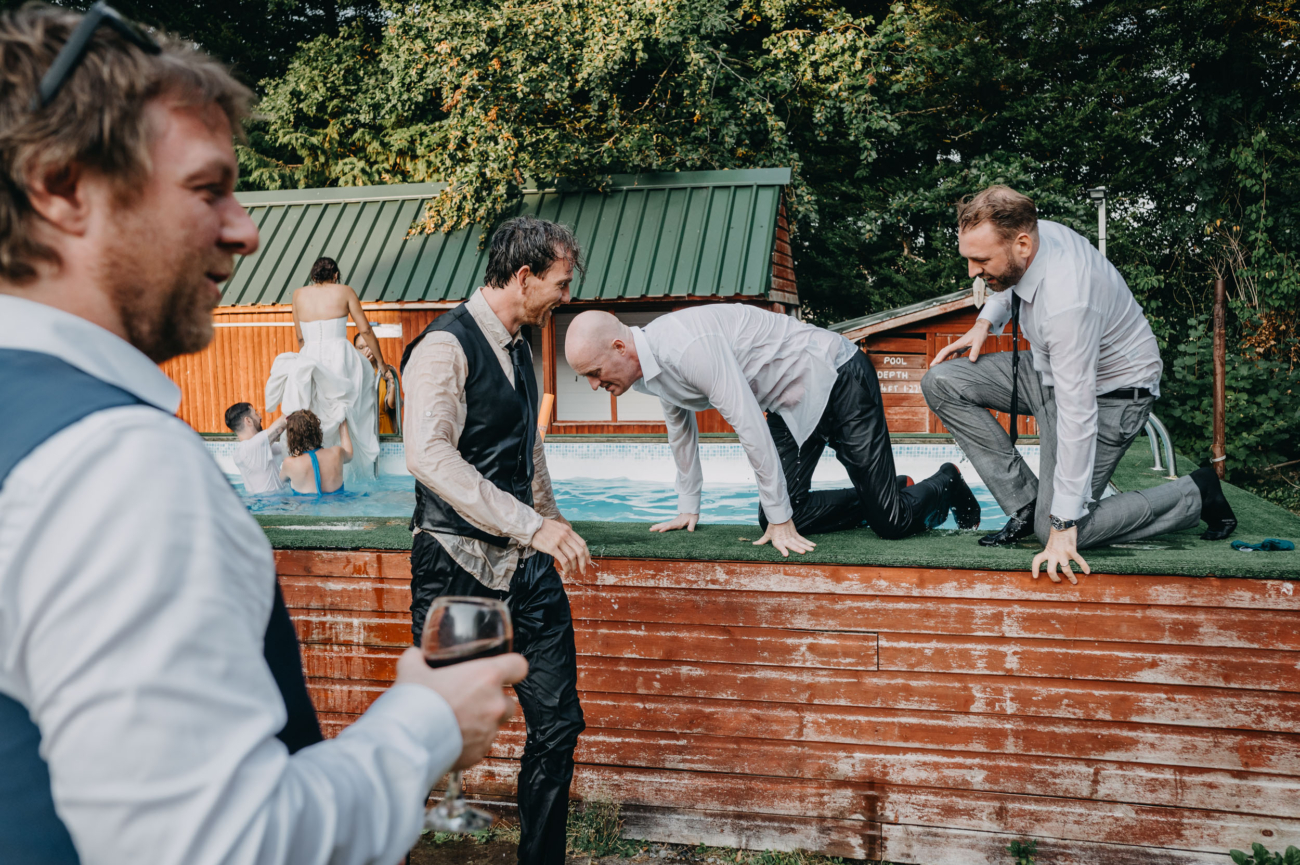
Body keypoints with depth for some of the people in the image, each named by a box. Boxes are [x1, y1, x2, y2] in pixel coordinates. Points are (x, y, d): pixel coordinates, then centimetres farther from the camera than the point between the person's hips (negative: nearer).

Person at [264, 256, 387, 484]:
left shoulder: (299, 294, 14)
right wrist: (381, 363, 15)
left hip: (309, 355, 2)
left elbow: (300, 337, 18)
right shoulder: (344, 291, 7)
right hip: (337, 357, -2)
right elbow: (365, 330, 7)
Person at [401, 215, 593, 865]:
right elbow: (429, 455, -28)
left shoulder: (517, 348, 16)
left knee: (558, 723, 7)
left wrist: (553, 525, 29)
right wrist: (532, 525, -33)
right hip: (458, 566, -8)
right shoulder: (446, 345, -13)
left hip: (527, 566, 8)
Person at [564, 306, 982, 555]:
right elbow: (681, 428, 15)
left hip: (836, 379, -9)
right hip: (792, 402, 9)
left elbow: (750, 426, -32)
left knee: (892, 522, -10)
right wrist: (688, 508, 19)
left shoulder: (688, 347, -32)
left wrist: (780, 520, -26)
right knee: (777, 515, 1)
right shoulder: (650, 362, -2)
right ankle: (891, 495, 19)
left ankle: (944, 484, 23)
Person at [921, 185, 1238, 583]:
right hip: (1051, 369, 8)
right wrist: (986, 322, -6)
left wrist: (1063, 526, -34)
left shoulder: (1067, 303, -38)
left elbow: (1077, 416, -37)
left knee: (1057, 531, -12)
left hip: (1108, 394, -8)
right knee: (941, 382, -9)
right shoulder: (1038, 232, -14)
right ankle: (1025, 505, -3)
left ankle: (1197, 494, 9)